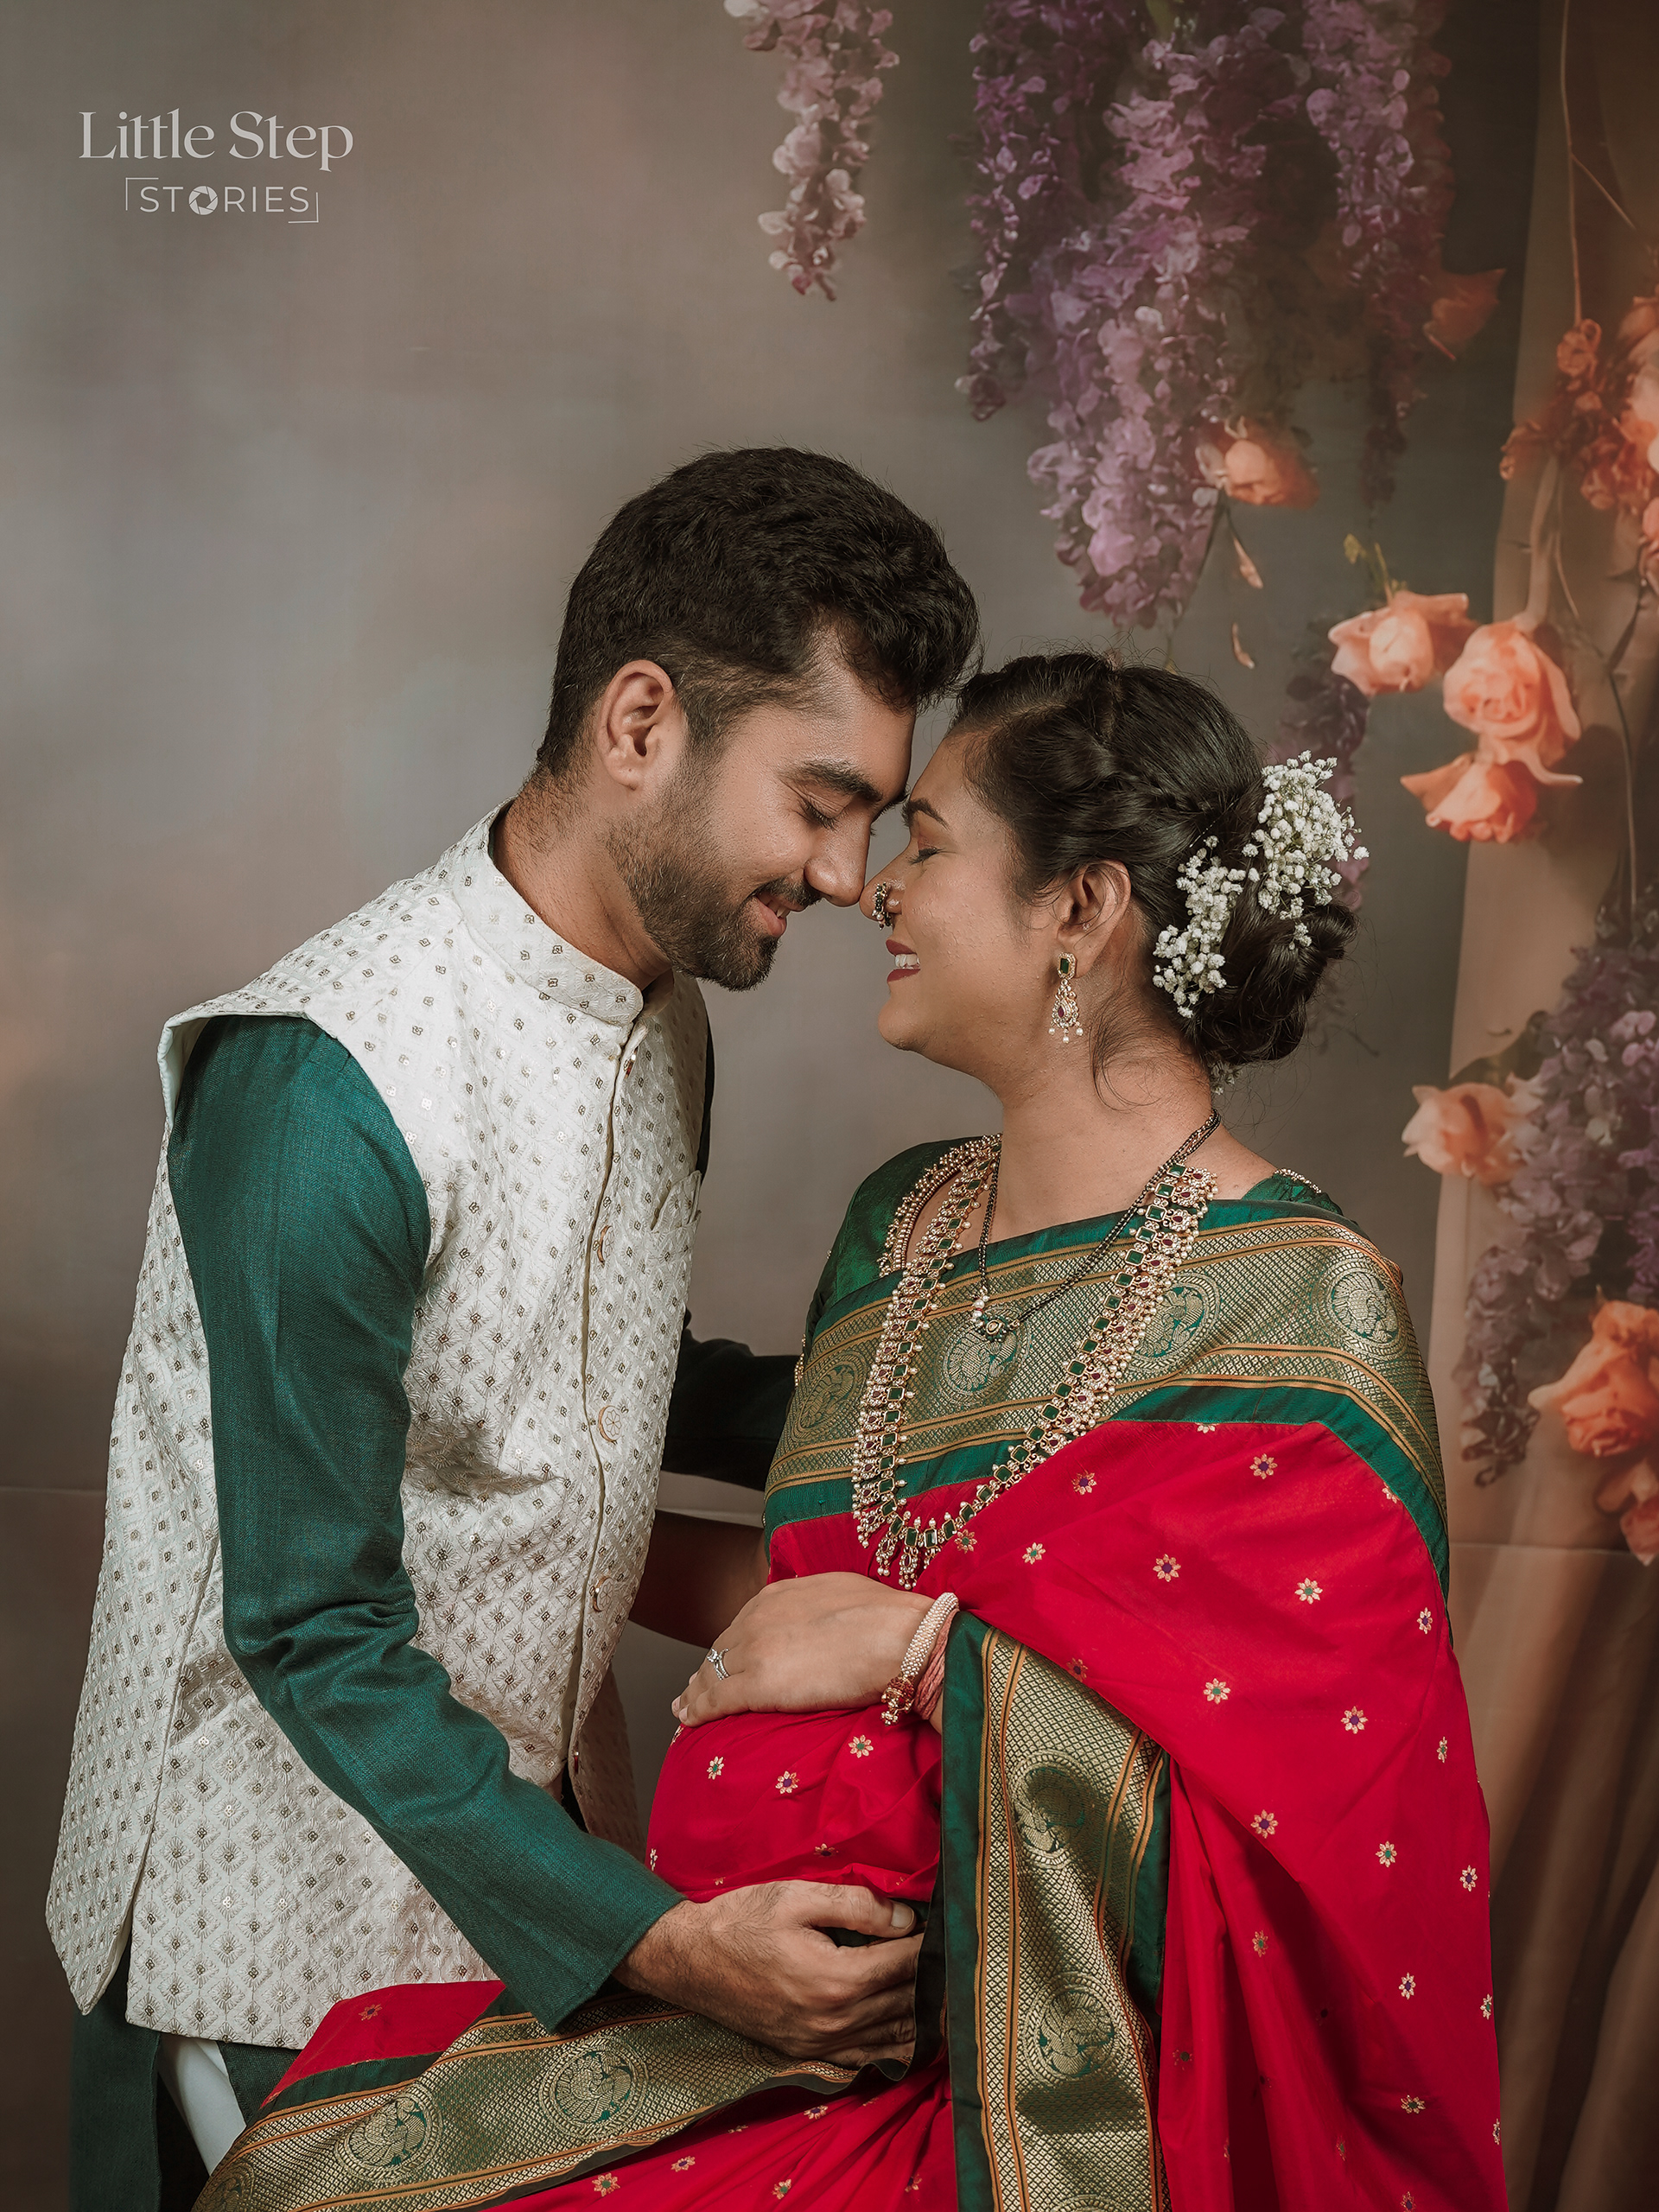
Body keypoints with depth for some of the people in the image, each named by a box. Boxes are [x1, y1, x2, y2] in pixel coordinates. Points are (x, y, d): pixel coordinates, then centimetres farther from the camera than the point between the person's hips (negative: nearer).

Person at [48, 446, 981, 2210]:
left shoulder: (666, 1031, 0)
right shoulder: (330, 1086, -27)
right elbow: (314, 1633, -23)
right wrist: (653, 1941, -27)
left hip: (527, 1835, 7)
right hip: (291, 1894, -7)